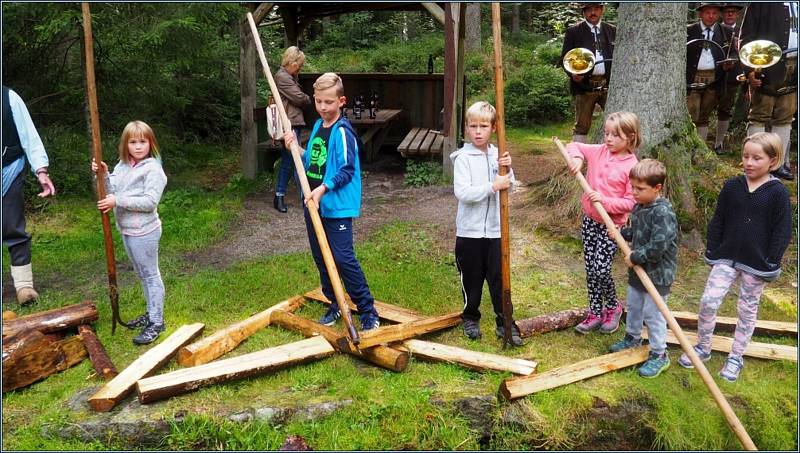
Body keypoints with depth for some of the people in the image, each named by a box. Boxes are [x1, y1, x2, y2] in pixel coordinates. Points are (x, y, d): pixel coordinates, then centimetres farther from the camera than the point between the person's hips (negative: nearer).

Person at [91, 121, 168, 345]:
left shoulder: (152, 169, -14)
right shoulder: (122, 167, 9)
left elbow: (150, 202, -22)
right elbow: (110, 193, 8)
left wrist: (118, 201, -22)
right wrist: (103, 175, -7)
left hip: (144, 232, -8)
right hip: (126, 230, 8)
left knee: (150, 274, 0)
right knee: (141, 274, 19)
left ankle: (156, 322, 8)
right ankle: (151, 313, 34)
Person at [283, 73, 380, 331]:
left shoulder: (343, 131, -12)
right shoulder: (317, 126, 12)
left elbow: (347, 169, -18)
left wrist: (323, 188, -26)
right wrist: (295, 147, 3)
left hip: (337, 205, -8)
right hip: (313, 203, 8)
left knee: (343, 258, -10)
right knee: (321, 257, 14)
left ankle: (368, 310, 1)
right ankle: (335, 305, 28)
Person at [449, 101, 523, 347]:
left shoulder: (498, 155, 3)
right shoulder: (463, 157, -8)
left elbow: (509, 186, 0)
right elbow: (462, 192, -19)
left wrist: (508, 169, -18)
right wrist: (492, 187, -26)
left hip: (495, 229, 2)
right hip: (469, 231, -2)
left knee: (499, 279, 6)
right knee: (471, 279, 12)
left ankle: (505, 323, 16)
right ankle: (471, 319, 30)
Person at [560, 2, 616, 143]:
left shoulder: (612, 31, 15)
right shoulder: (573, 32, 6)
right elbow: (565, 58, 3)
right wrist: (573, 74, -16)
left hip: (608, 85, 3)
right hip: (584, 85, -2)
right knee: (582, 125, 1)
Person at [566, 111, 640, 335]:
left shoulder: (632, 166, -14)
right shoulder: (599, 151, 0)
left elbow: (631, 203, -15)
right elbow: (574, 146, 12)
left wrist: (605, 201, -27)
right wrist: (576, 157, -9)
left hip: (612, 225, -5)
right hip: (589, 220, 5)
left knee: (601, 269, -10)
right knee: (590, 269, 11)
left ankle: (613, 307, 18)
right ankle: (595, 313, 24)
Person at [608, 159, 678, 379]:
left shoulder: (663, 213, -27)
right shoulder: (639, 207, 1)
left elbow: (657, 247, -31)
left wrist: (634, 257, -20)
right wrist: (620, 233, -1)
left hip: (657, 274, -9)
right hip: (638, 270, 9)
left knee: (653, 313, 2)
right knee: (633, 305, 25)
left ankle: (659, 354, 17)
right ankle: (633, 336, 47)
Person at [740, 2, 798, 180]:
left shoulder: (794, 5, 13)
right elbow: (746, 36, -6)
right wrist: (749, 69, -15)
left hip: (793, 67, 5)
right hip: (767, 66, -5)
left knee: (785, 118, 7)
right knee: (759, 116, -1)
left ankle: (779, 164, 14)